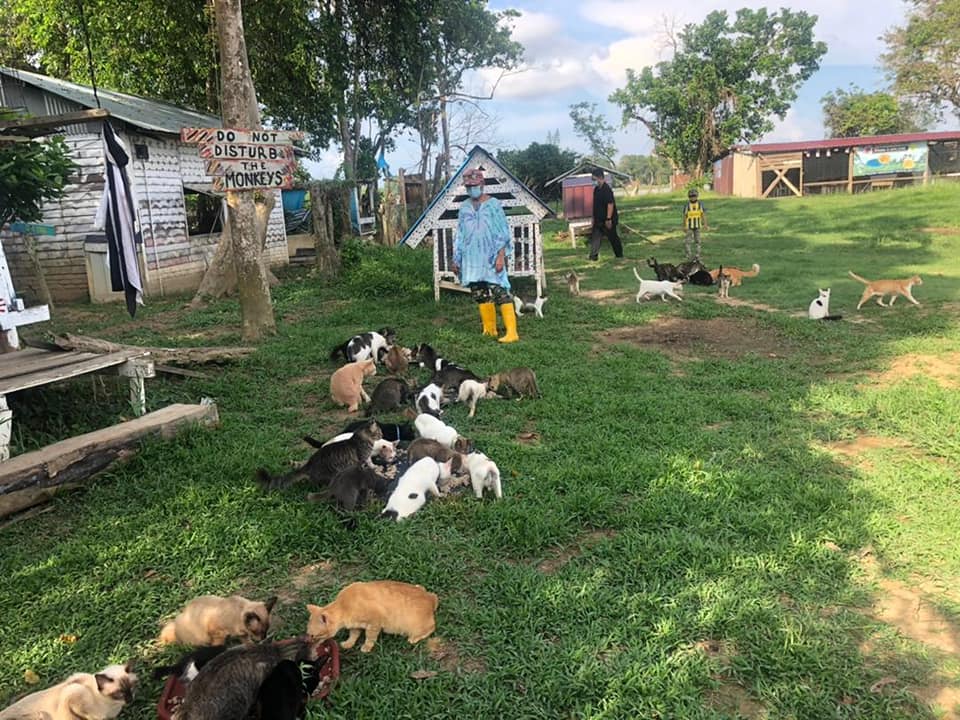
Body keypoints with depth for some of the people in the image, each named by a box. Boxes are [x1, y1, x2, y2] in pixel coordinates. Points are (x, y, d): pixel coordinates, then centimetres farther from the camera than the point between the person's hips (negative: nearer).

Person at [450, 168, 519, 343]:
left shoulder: (493, 204, -2)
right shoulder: (464, 207, 12)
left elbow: (503, 233, -5)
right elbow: (460, 235, 16)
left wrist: (501, 256, -14)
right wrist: (456, 259, 13)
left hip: (491, 258, -5)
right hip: (472, 259, 5)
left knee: (500, 293, -11)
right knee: (480, 295, 7)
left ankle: (511, 332, -14)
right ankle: (489, 330, 16)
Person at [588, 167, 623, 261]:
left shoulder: (607, 189, -19)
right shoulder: (596, 189, 9)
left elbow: (611, 204, -24)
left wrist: (608, 219, -26)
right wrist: (594, 217, 18)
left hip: (607, 220, -8)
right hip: (598, 220, 9)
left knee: (613, 237, 5)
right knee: (595, 237, 4)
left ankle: (619, 255, 20)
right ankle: (593, 256, 7)